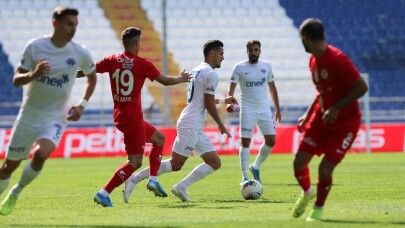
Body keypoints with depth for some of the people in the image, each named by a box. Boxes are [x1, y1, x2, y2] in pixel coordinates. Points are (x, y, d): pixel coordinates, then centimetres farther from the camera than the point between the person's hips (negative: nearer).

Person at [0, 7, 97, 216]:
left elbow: (92, 78, 15)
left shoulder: (80, 53, -5)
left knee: (41, 154, -27)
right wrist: (33, 74, -28)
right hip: (28, 115, 1)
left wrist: (82, 105, 3)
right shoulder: (34, 47, -9)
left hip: (56, 118, 0)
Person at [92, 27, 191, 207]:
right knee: (135, 162, -6)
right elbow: (166, 81, 2)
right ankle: (104, 193, -16)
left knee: (159, 138, 24)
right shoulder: (142, 64, -11)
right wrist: (183, 79, 21)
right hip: (133, 118, -8)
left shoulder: (112, 61, 2)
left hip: (120, 116, 8)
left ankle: (153, 179, 17)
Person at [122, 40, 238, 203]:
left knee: (215, 163, 6)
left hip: (196, 128, 10)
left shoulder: (197, 71, 19)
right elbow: (209, 104, -12)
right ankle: (135, 179, -9)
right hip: (191, 126, -10)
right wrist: (221, 126, -2)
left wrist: (224, 101, 38)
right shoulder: (211, 74, -10)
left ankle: (182, 187, -2)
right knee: (175, 164, -11)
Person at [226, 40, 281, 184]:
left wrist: (277, 108, 14)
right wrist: (229, 102, -30)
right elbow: (231, 88, -11)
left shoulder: (266, 66, 6)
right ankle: (245, 177, 3)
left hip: (265, 109, 4)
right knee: (245, 142, -4)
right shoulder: (239, 68, -5)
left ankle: (255, 167, 20)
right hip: (247, 110, -4)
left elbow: (272, 87, 14)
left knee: (271, 141, -2)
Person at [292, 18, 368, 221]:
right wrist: (308, 115, 12)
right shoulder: (314, 60, 4)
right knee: (299, 162, -2)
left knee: (325, 169, -14)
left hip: (345, 122, -7)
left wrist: (335, 109, -26)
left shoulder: (337, 59, -23)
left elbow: (361, 87, -24)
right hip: (321, 118, 7)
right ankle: (307, 193, 30)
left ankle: (318, 209, 12)